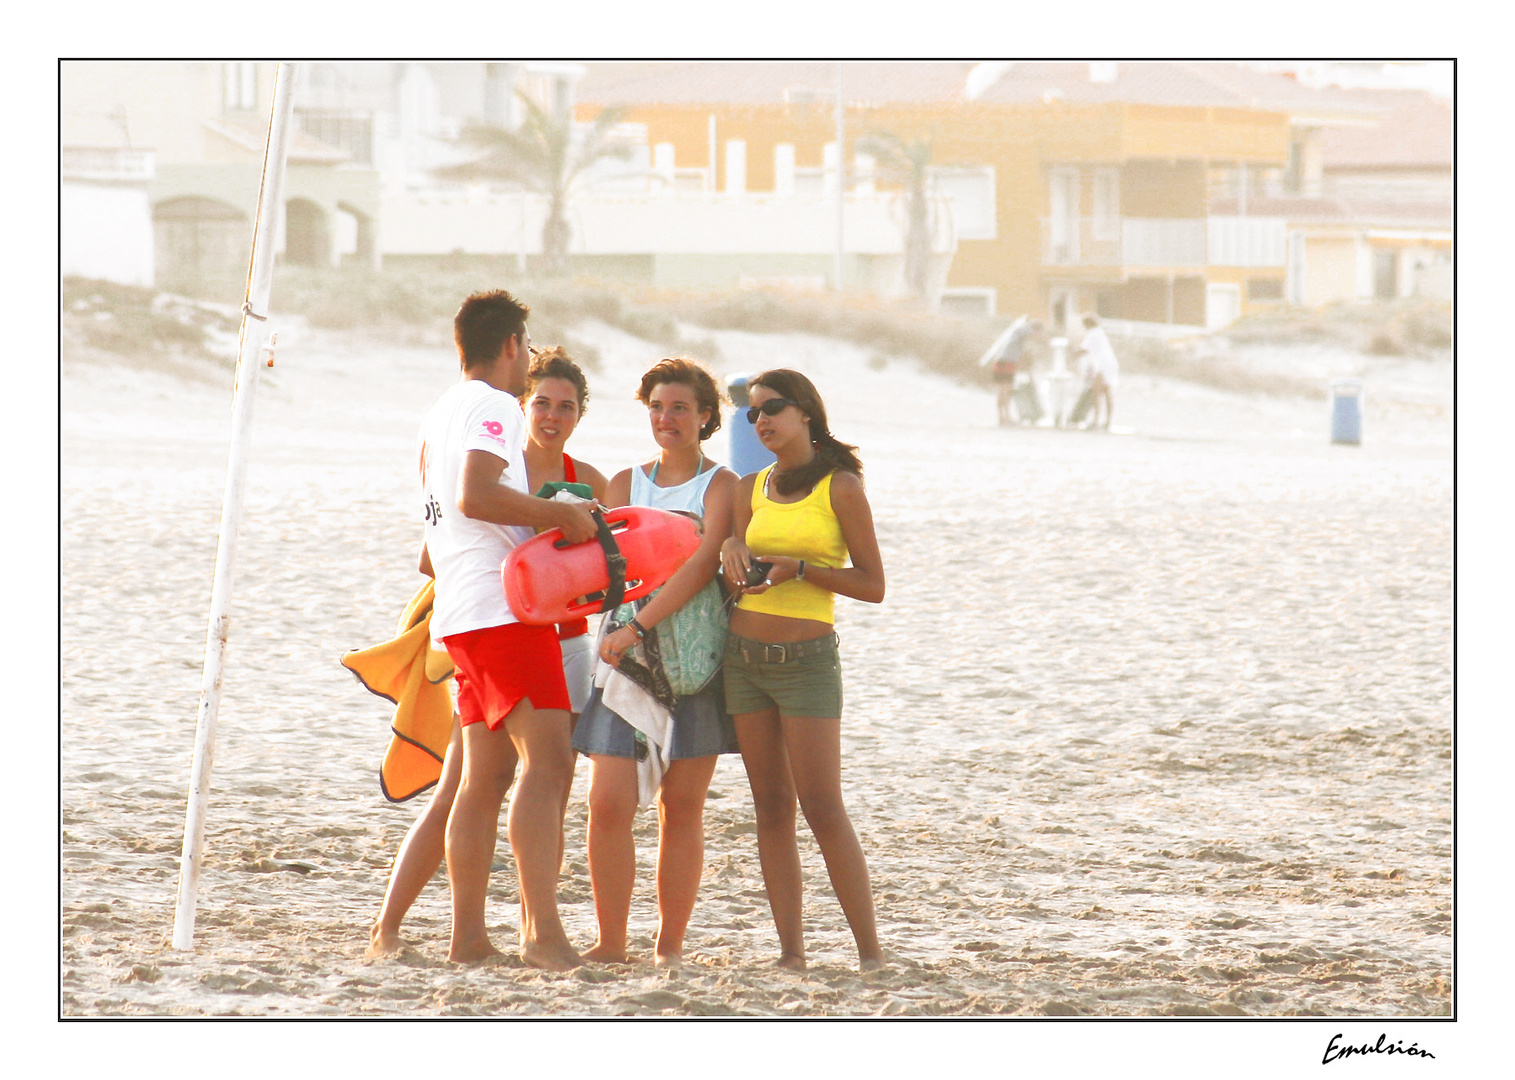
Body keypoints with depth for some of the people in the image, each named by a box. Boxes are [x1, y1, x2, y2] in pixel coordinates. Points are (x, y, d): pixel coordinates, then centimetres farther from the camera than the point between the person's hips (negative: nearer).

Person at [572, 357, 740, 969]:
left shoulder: (721, 485, 2)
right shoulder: (626, 483, 15)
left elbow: (702, 564, -13)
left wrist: (640, 626, -22)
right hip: (626, 653, 3)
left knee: (682, 805, 0)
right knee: (608, 802, -8)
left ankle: (670, 944, 5)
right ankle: (611, 942, -1)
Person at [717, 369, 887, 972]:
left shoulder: (840, 487, -3)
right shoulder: (750, 491, 12)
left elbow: (872, 585, -5)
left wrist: (799, 568, -16)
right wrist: (732, 549, -3)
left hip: (807, 660, -5)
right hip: (744, 655, 5)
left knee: (822, 807, -10)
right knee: (771, 807, 3)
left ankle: (870, 951, -6)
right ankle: (791, 951, 4)